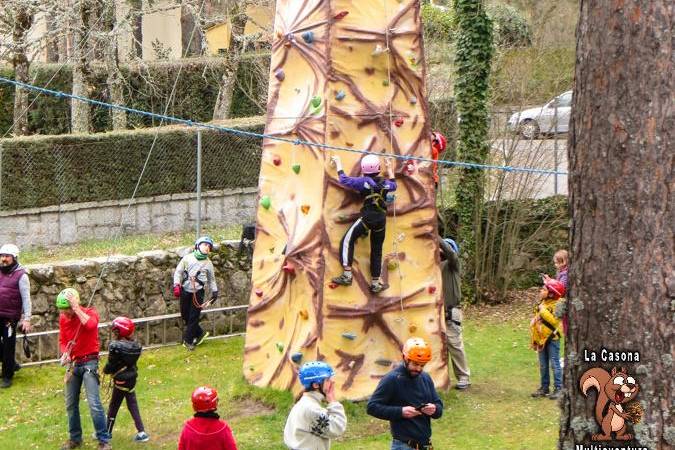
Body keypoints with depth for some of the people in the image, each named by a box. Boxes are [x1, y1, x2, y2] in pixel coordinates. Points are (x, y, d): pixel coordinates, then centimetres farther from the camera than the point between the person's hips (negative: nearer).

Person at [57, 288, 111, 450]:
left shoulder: (90, 313, -12)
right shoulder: (63, 318, 3)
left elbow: (91, 325, -34)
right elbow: (62, 340, 11)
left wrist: (76, 308, -28)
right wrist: (64, 354, -9)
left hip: (89, 362, -6)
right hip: (73, 363, 6)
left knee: (94, 403, -13)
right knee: (70, 404, 11)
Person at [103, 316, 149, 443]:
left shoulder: (115, 347, -21)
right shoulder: (135, 346, -1)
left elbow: (110, 366, -19)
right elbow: (132, 361, 7)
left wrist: (105, 370, 4)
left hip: (120, 381, -6)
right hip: (132, 379, 6)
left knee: (113, 406, 8)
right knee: (133, 405, 12)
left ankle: (107, 431, 19)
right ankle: (141, 431, 7)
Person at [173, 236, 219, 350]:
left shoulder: (208, 263, 6)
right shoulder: (187, 258, 1)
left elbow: (211, 279, 17)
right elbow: (178, 272, 3)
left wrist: (214, 291, 13)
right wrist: (176, 285, -6)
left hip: (198, 292, 0)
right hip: (185, 290, 0)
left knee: (194, 317, -3)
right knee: (185, 315, 3)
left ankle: (188, 340, 6)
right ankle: (200, 333, 21)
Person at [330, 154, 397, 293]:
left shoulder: (363, 181, -4)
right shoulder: (385, 183, 11)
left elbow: (344, 180, -2)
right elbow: (393, 185, 35)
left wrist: (338, 164, 11)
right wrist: (389, 169, 45)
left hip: (368, 218, -5)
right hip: (381, 220, 5)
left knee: (347, 241, 1)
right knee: (376, 250, 14)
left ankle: (347, 275, -11)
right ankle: (375, 283, 17)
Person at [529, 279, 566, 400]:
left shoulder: (556, 305, -16)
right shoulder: (542, 303, 9)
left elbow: (554, 321, -30)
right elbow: (536, 320, 19)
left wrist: (543, 310, -26)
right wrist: (535, 340, 18)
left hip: (552, 339, -8)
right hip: (541, 338, 8)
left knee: (554, 364, -5)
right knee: (543, 365, 13)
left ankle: (558, 389, 0)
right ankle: (544, 388, 21)